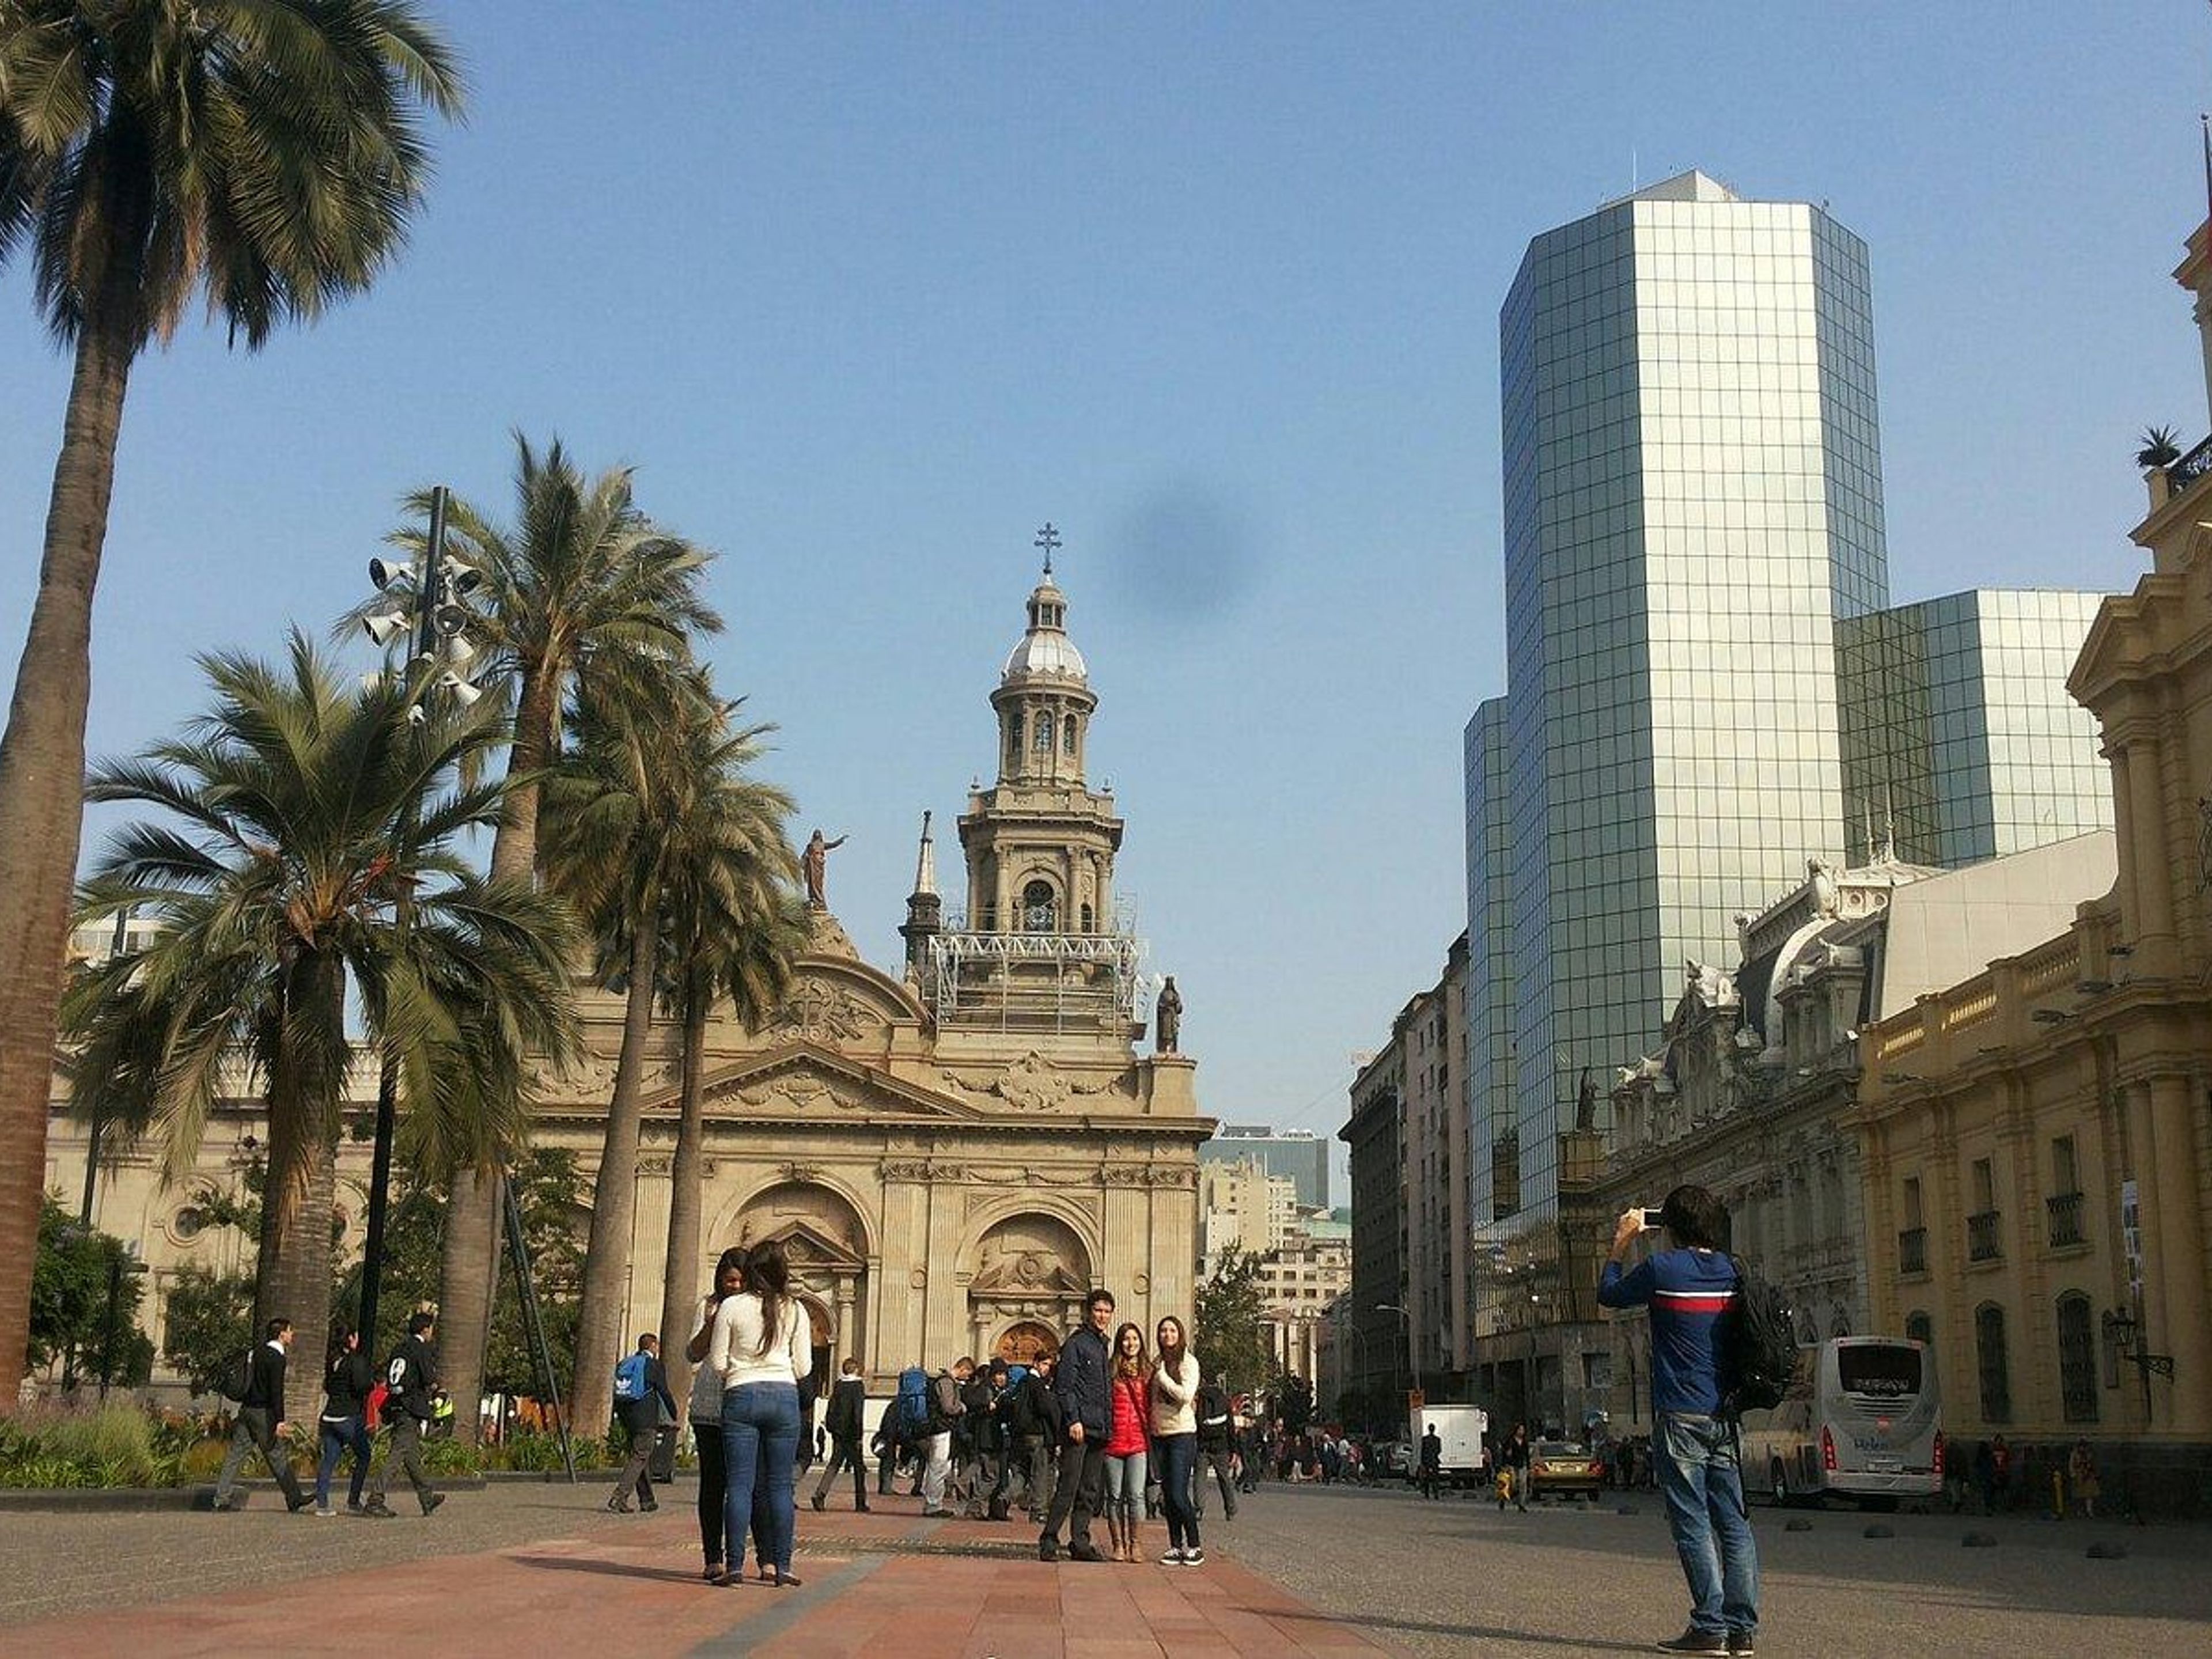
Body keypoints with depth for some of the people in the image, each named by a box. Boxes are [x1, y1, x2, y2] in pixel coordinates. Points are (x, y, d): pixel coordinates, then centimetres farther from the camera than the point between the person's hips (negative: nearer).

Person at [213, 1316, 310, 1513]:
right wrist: (280, 1420, -20)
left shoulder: (259, 1352, 12)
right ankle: (294, 1498, 10)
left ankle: (222, 1499, 5)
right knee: (276, 1456, 1)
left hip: (247, 1408, 8)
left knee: (236, 1454, 6)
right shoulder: (277, 1358, -14)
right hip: (263, 1412, -8)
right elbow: (276, 1390, -19)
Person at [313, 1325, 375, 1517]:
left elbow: (327, 1388, 18)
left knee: (329, 1459, 6)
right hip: (349, 1417, -6)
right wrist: (372, 1377, -2)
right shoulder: (356, 1360, -11)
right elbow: (361, 1385, -20)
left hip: (329, 1416, 6)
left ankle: (321, 1503, -1)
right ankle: (353, 1501, 8)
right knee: (363, 1457, 9)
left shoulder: (331, 1361, 11)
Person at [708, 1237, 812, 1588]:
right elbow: (803, 1367, 5)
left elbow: (717, 1361, 1)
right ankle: (781, 1567, 4)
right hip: (784, 1396, 1)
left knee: (739, 1484, 1)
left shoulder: (731, 1307, -1)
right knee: (780, 1486, 5)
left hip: (742, 1396, -1)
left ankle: (735, 1566, -3)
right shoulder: (794, 1310, 4)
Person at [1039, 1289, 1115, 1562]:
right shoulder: (1076, 1343, -5)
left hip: (1099, 1429, 8)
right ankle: (1049, 1541, -4)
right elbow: (1063, 1385, -12)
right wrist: (1073, 1420, -19)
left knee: (1091, 1491, 9)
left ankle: (1081, 1543, 13)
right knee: (1068, 1487, -9)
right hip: (1079, 1428, -8)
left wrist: (1109, 1426, 16)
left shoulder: (1104, 1347, 20)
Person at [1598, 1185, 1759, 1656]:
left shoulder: (1663, 1268, -10)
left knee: (1693, 1522, -3)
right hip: (1725, 1414, 6)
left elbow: (1609, 1295, 4)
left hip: (1680, 1415, -6)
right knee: (1734, 1522, 6)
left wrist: (1622, 1243, 17)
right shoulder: (1731, 1271, 6)